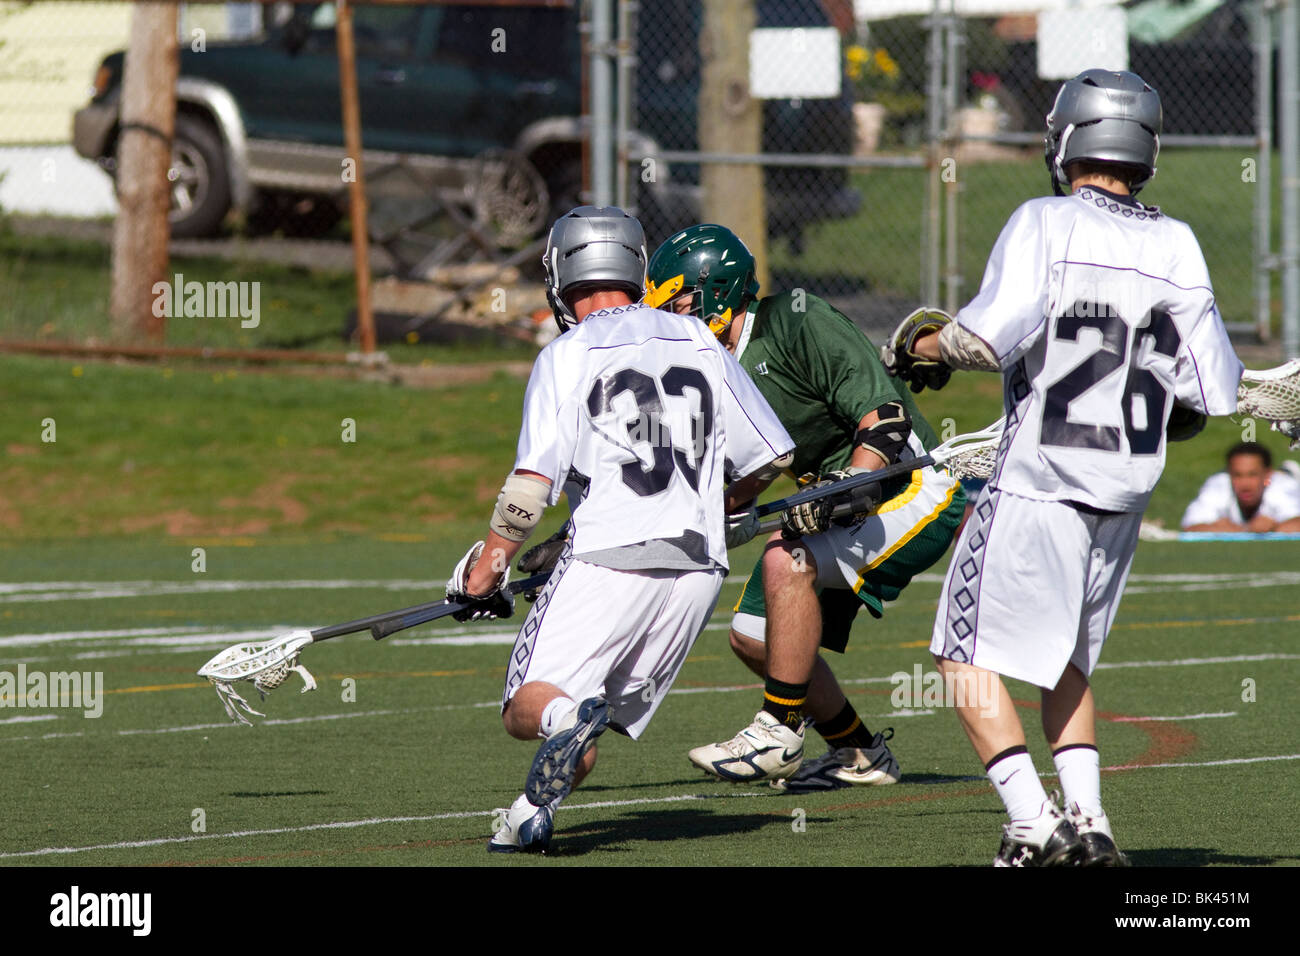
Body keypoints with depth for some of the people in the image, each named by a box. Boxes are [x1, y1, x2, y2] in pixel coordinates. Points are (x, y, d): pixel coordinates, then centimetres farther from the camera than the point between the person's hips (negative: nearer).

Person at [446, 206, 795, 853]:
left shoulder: (568, 356, 1)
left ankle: (568, 719, -38)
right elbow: (767, 456, 19)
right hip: (699, 564, 5)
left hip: (609, 557, -5)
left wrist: (486, 567, 2)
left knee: (528, 706, -5)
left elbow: (533, 483, -8)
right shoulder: (701, 344, 15)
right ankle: (532, 817, -7)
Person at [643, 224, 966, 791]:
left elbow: (885, 415, -24)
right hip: (838, 505, 10)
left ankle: (780, 735, -20)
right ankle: (857, 754, 19)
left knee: (787, 562, -30)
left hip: (912, 489, -10)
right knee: (753, 635, 4)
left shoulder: (797, 325, -19)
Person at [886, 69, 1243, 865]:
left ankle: (1035, 827, -8)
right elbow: (1215, 392, 4)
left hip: (1039, 484, -6)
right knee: (1068, 658, 22)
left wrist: (916, 347, -3)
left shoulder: (1046, 225, -10)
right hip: (1124, 496, 6)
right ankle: (1088, 822, 12)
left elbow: (990, 336, -22)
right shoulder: (1177, 247, 4)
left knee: (970, 653, 3)